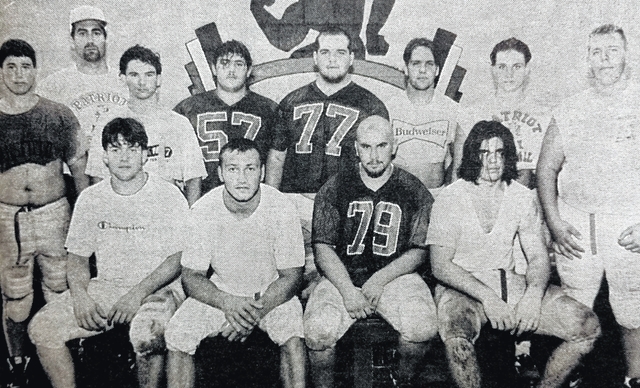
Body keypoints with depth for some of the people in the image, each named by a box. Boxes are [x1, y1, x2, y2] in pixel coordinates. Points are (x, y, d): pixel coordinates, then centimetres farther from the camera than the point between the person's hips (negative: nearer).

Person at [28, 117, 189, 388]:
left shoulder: (168, 196, -5)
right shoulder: (90, 199, 7)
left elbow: (179, 258, -8)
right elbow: (78, 257, 11)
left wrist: (138, 293, -19)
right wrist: (79, 295, -9)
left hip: (158, 288, -4)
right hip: (105, 286, 5)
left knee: (145, 334, -35)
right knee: (41, 328, -13)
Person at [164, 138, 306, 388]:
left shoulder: (281, 208, -17)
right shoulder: (203, 211, -14)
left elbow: (291, 276, -12)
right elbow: (191, 276, -9)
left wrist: (255, 312, -27)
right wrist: (228, 304, -28)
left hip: (272, 293, -1)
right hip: (220, 292, 2)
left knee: (293, 336, -29)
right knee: (176, 334, -20)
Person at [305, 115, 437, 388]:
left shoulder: (414, 191, 5)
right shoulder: (334, 189, 4)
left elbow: (419, 251, 3)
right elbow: (323, 248, 0)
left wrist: (380, 279, -11)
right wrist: (348, 290, -14)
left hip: (396, 275, 1)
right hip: (342, 276, 0)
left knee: (423, 327, -27)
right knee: (317, 331, -27)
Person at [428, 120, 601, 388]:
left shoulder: (523, 198, 8)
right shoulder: (449, 199, -5)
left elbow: (538, 257, 6)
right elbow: (440, 266, -10)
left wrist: (533, 294, -16)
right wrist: (487, 297, -22)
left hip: (511, 283, 4)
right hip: (462, 287, -4)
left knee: (588, 326, -13)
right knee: (456, 338, -37)